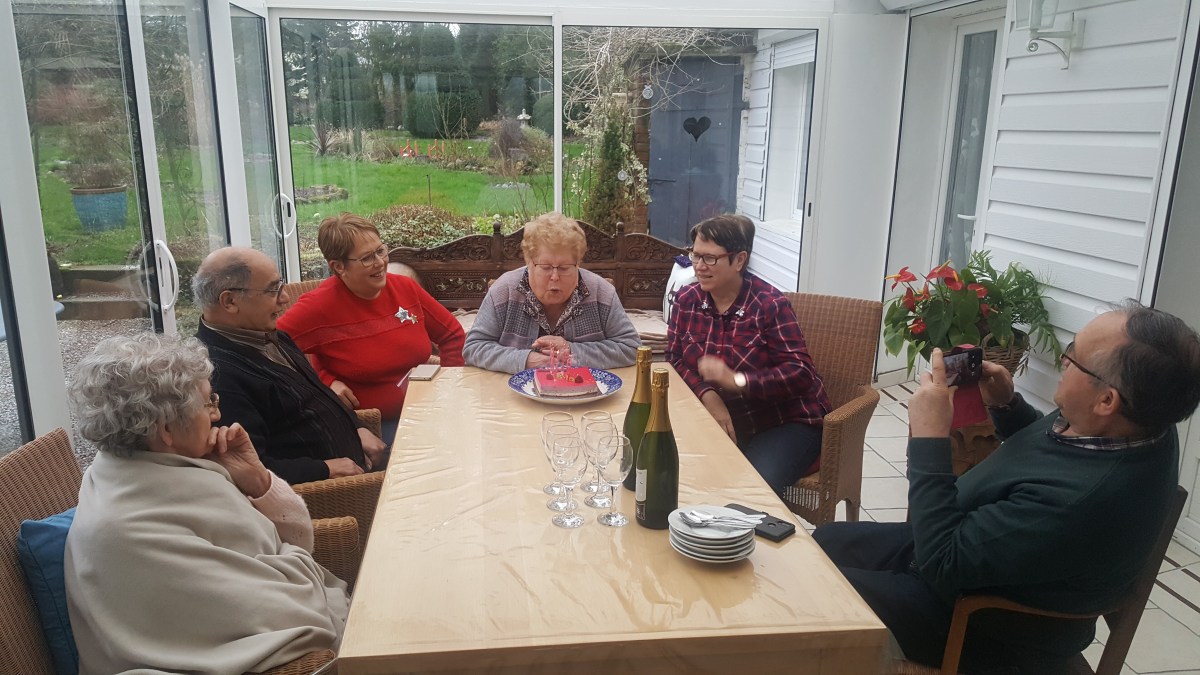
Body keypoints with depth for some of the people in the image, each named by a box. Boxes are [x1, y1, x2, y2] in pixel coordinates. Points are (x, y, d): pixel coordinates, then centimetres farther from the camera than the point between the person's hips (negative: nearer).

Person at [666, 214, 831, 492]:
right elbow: (675, 359, 0)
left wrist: (736, 380, -32)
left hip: (787, 423, -4)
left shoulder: (770, 304, -15)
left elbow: (801, 374, -18)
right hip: (725, 418, 5)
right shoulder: (687, 299, 1)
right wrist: (708, 395, -20)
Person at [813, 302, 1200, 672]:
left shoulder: (1078, 499, -40)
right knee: (828, 540, 16)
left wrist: (929, 439, -30)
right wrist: (1006, 406, -4)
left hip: (987, 626, -9)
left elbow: (941, 561, -30)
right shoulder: (1139, 423, -11)